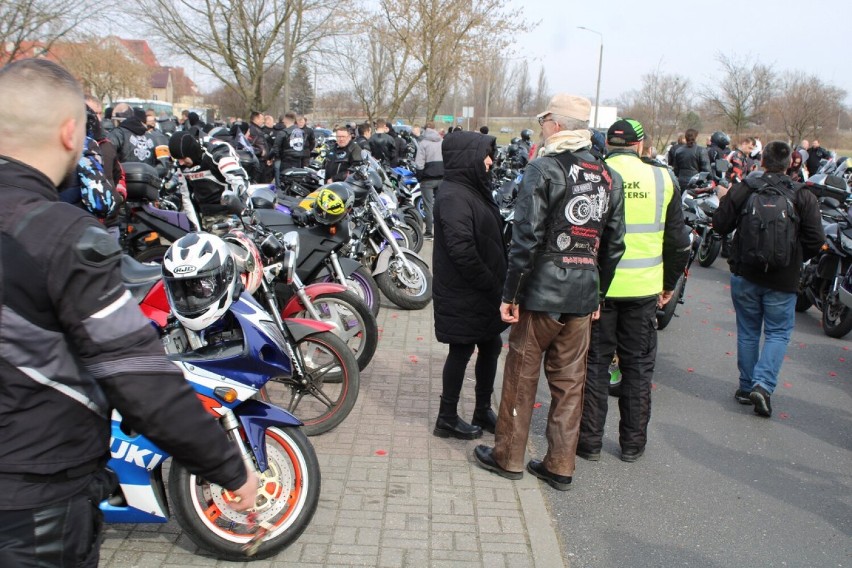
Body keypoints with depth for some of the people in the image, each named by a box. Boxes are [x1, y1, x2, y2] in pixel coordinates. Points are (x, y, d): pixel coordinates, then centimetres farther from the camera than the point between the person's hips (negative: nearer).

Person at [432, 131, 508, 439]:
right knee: (462, 351, 2)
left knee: (491, 346, 16)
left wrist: (496, 283, 9)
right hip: (463, 294, -10)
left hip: (482, 290, 10)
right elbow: (462, 250, -26)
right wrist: (490, 284, -17)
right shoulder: (454, 196, -19)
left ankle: (483, 411, 30)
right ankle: (447, 418, 17)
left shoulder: (473, 190, 13)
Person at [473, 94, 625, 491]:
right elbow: (614, 244, 11)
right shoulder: (606, 177, 9)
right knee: (570, 381, 12)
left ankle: (507, 456, 21)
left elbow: (527, 238, -16)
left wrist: (509, 293, -9)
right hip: (583, 295, 6)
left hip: (542, 293, -5)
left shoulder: (544, 169, -10)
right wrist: (598, 293, 19)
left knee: (521, 376, 8)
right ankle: (560, 466, 21)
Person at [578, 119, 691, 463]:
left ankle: (590, 441, 17)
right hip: (643, 288, 2)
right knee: (638, 366, 13)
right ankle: (632, 444, 22)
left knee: (595, 363, 10)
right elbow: (678, 241, 6)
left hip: (597, 286, -1)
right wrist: (669, 285, 17)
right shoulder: (663, 179, 1)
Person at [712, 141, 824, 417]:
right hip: (783, 280, -1)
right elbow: (816, 240, -10)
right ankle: (763, 385, -6)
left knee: (747, 330, 14)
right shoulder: (803, 197, -7)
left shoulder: (743, 189, -7)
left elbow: (721, 224, -4)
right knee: (778, 333, 9)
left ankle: (746, 386, 21)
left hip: (745, 274, 2)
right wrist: (796, 257, 8)